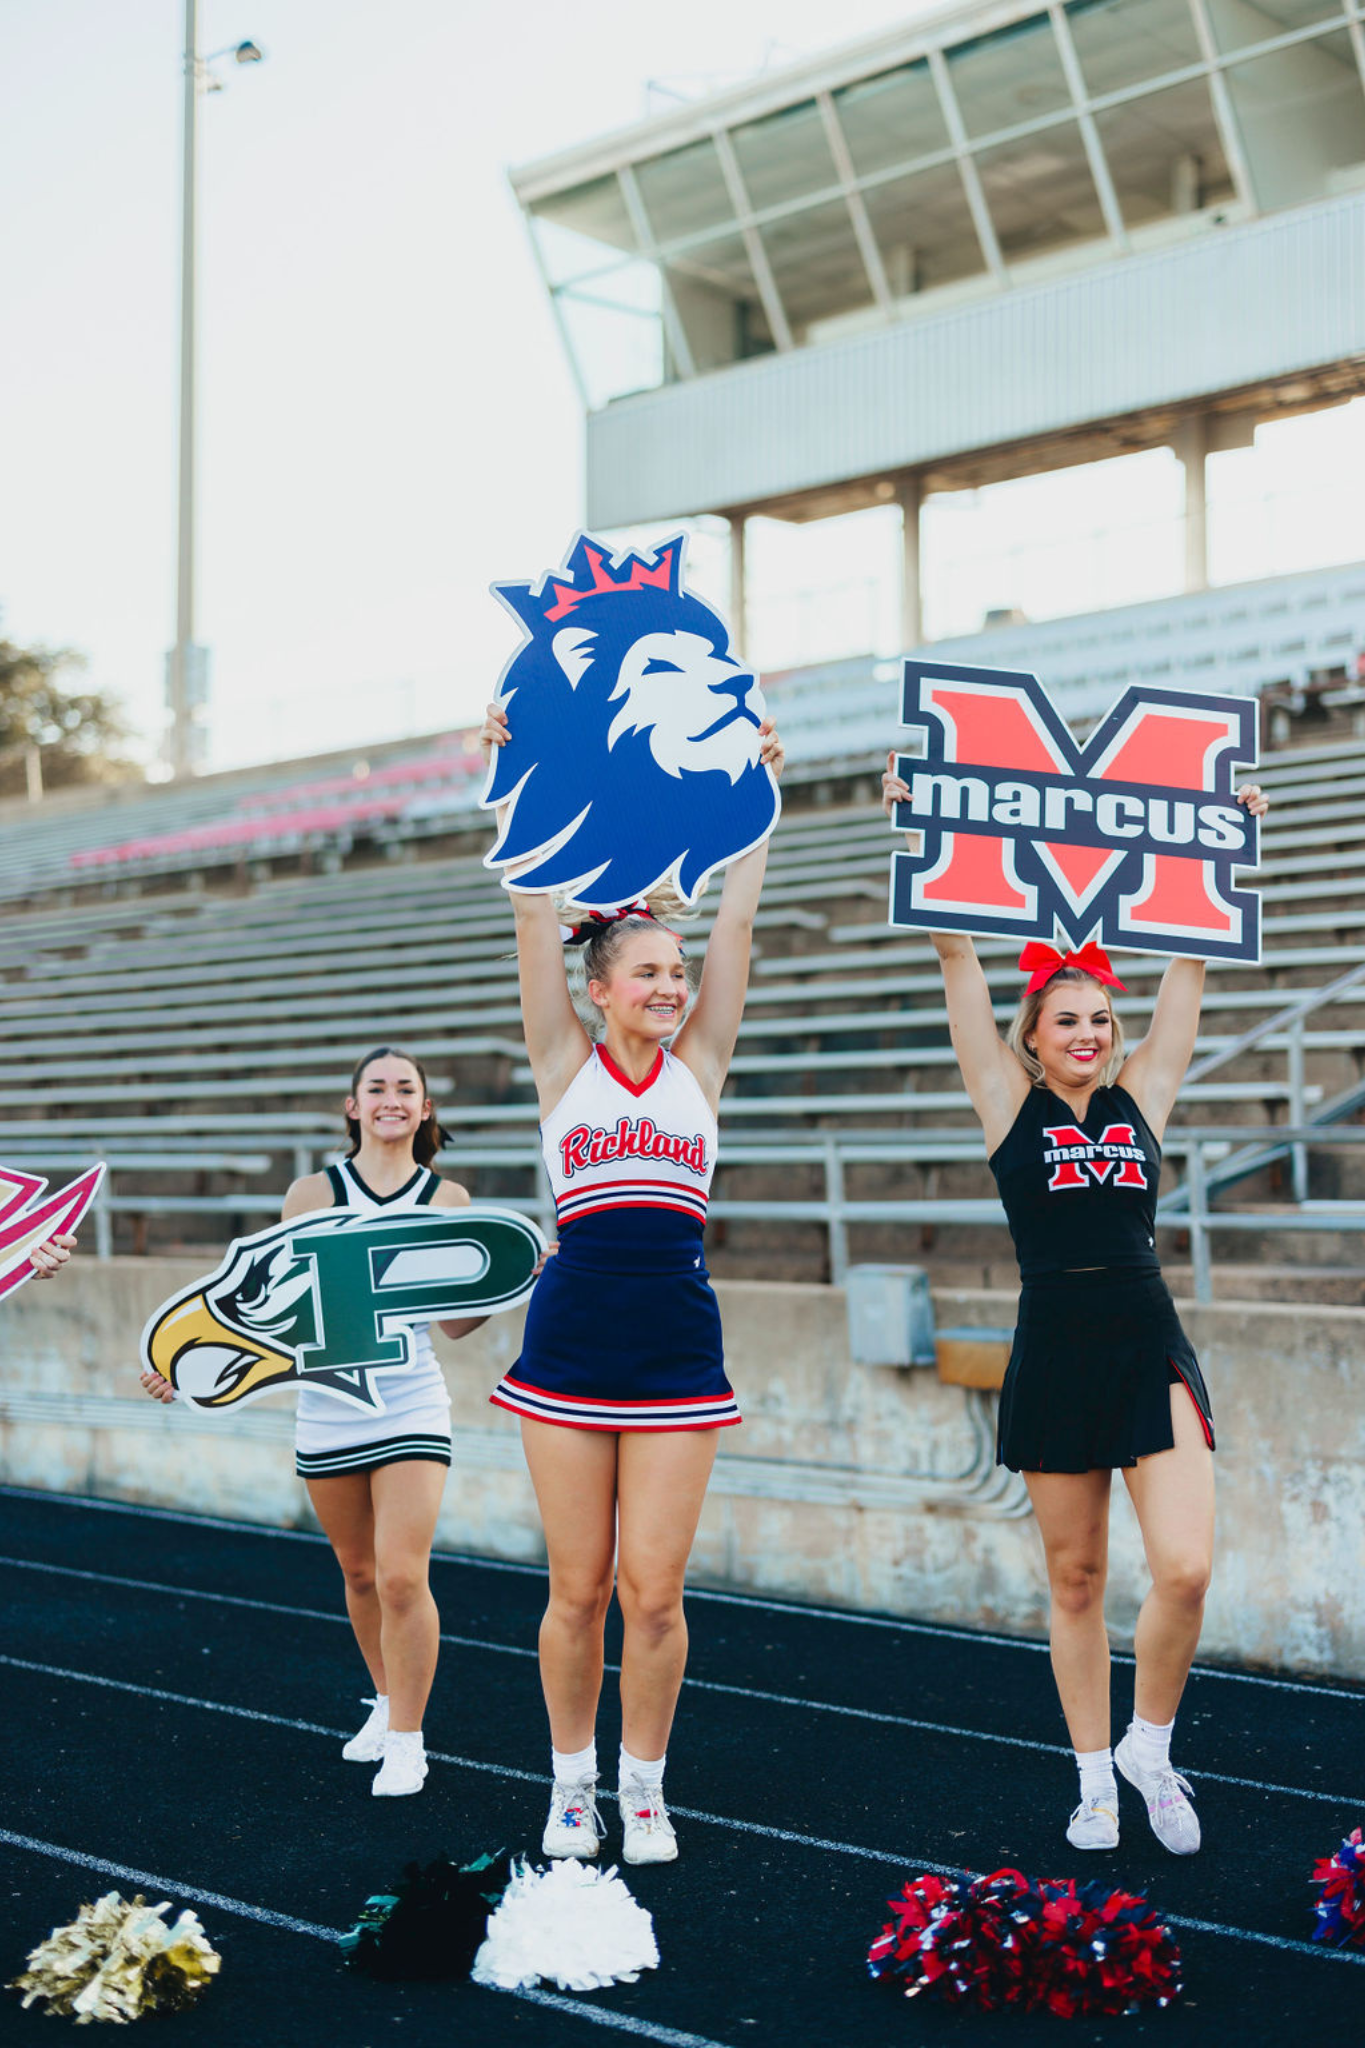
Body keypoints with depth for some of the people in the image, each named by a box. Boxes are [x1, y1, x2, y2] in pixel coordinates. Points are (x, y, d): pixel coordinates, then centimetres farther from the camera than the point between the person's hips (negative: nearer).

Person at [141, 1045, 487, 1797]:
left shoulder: (446, 1199, 1)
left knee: (402, 1578, -10)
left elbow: (456, 1320, 2)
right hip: (327, 1412, 2)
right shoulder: (313, 1193, 2)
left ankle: (407, 1741, 6)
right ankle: (386, 1703, 36)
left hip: (410, 1409, -2)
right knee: (359, 1573, 13)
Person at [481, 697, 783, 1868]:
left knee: (653, 1589, 0)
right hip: (572, 1342, -1)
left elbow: (737, 921, 3)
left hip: (679, 1352, 1)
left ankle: (645, 1786, 19)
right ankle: (573, 1781, 25)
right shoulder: (566, 1063, 4)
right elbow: (537, 914, -2)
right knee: (579, 1587, 6)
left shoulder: (698, 1063, 7)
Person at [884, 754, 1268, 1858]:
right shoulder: (1011, 1102, 3)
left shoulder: (1142, 1097, 8)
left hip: (1153, 1348, 1)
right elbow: (959, 957, -1)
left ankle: (1151, 1743, 13)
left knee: (1185, 1568, -12)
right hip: (1054, 1352, -1)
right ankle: (1096, 1777, 24)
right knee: (1076, 1580, 8)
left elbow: (1193, 962, 11)